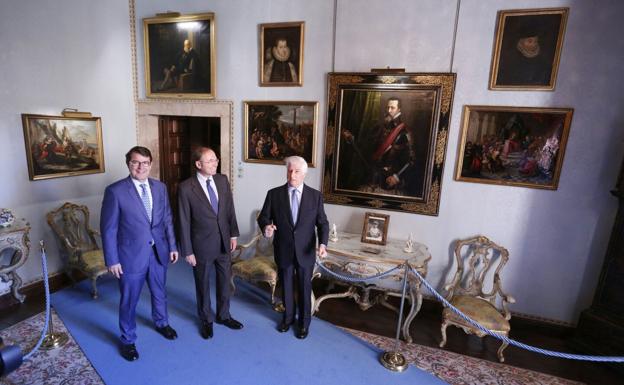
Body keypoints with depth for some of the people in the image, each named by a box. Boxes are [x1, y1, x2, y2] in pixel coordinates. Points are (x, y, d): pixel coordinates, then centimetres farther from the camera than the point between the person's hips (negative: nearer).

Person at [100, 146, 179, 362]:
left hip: (158, 252, 4)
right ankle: (128, 340, 38)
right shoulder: (115, 191, -14)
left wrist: (172, 246, 5)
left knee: (159, 293, 23)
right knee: (129, 301, 14)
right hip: (131, 255, -4)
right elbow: (108, 228, -10)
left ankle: (161, 323, 49)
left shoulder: (160, 187, 0)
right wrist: (112, 260, -10)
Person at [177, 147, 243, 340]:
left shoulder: (222, 180, -3)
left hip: (224, 241, 4)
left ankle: (223, 315, 42)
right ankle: (206, 320, 39)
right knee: (203, 284, 16)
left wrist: (233, 234, 4)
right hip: (202, 244, -4)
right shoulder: (186, 188, -16)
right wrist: (187, 251, -10)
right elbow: (184, 222, -12)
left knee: (225, 280, 19)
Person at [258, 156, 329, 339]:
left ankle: (304, 322, 38)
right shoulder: (274, 194, -5)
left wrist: (322, 243, -18)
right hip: (283, 251, 1)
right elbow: (263, 217, -1)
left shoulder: (315, 195, -5)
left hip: (305, 252, 0)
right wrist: (266, 226, -25)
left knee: (304, 288, 14)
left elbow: (322, 222, -3)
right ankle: (288, 316, 45)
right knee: (286, 286, 19)